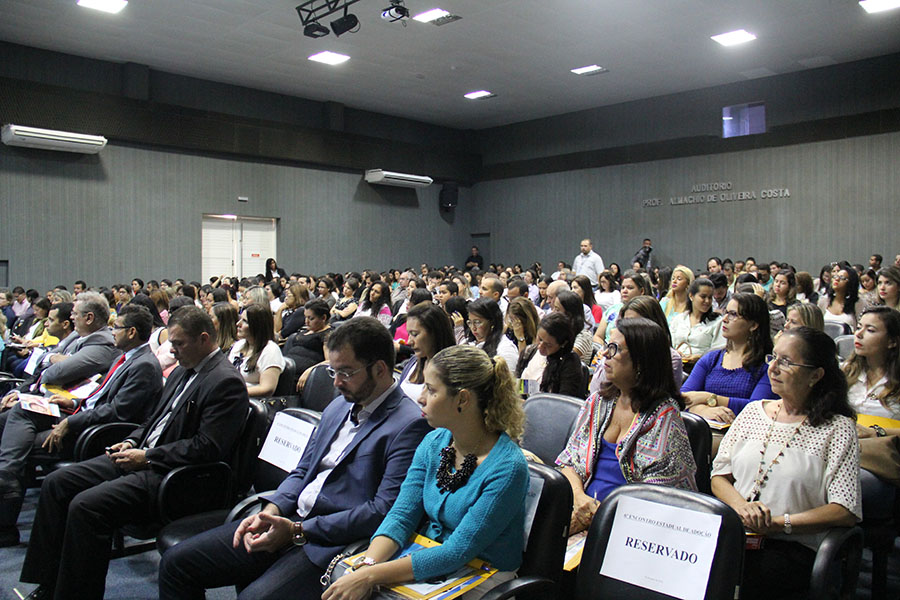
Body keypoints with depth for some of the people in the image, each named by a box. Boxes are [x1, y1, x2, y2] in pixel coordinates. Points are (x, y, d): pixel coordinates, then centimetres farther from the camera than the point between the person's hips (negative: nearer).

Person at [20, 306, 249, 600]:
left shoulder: (226, 382, -16)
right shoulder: (182, 371, 15)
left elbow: (207, 447, -22)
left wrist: (147, 457, -16)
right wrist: (132, 442, 6)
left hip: (170, 473, -10)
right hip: (142, 457, 10)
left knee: (85, 506, -24)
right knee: (55, 483, 5)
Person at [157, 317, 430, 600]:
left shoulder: (410, 424, -13)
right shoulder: (338, 406, 15)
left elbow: (383, 510, -18)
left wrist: (298, 531, -16)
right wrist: (271, 511, -2)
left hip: (334, 542, -8)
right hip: (289, 521, 8)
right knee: (176, 561, 3)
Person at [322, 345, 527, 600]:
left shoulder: (507, 467, -21)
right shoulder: (433, 443, 0)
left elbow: (457, 552, -23)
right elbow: (401, 515, -3)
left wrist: (370, 576, -27)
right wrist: (366, 565, -22)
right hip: (427, 563, 6)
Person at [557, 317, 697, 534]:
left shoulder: (664, 414, -6)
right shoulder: (598, 401, 11)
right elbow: (569, 459, 13)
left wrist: (601, 513, -17)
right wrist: (579, 495, -8)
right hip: (588, 508, 6)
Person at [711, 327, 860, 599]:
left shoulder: (837, 428, -1)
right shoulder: (754, 411, 13)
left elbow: (846, 511, -8)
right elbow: (719, 476, 12)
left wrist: (777, 523, -14)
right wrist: (742, 506, -9)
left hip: (793, 547, -3)